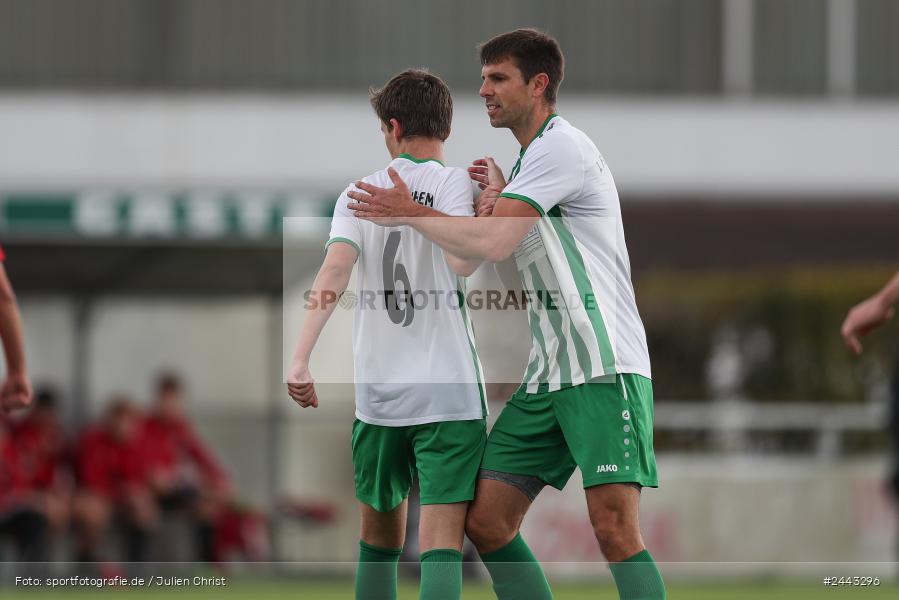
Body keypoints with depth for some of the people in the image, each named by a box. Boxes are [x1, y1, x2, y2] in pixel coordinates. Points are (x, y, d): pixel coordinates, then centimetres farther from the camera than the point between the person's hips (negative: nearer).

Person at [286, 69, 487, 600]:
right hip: (449, 392, -4)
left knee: (380, 533, 20)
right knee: (442, 541, -9)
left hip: (377, 392, 4)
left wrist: (301, 360, -15)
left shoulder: (359, 194, 8)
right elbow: (463, 261, -19)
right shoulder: (453, 182, -1)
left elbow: (335, 270, -8)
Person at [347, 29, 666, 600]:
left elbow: (493, 244, -17)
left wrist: (410, 213, -4)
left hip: (605, 366, -9)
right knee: (486, 521, 1)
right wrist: (498, 197, 2)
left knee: (614, 526, -18)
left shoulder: (562, 146, -9)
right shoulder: (529, 159, 22)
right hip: (547, 375, 9)